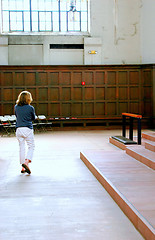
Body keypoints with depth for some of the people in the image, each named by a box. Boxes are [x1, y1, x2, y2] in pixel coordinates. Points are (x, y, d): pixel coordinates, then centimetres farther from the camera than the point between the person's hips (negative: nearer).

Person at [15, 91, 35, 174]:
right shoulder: (31, 108, -6)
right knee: (31, 147, 6)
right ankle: (26, 162, -14)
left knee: (21, 147, 10)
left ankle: (23, 167, 12)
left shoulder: (16, 107, 5)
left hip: (18, 129, 4)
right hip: (27, 129, -4)